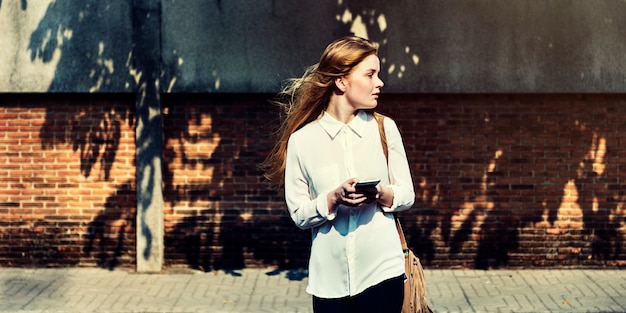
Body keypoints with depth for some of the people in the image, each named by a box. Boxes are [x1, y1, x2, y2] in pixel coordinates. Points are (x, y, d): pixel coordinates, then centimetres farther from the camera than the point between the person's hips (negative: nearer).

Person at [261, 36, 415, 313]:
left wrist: (381, 194, -14)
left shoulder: (384, 128, 2)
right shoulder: (302, 140, -3)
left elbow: (407, 194, 6)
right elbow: (298, 214, -2)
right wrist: (334, 199, -19)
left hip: (382, 269, 1)